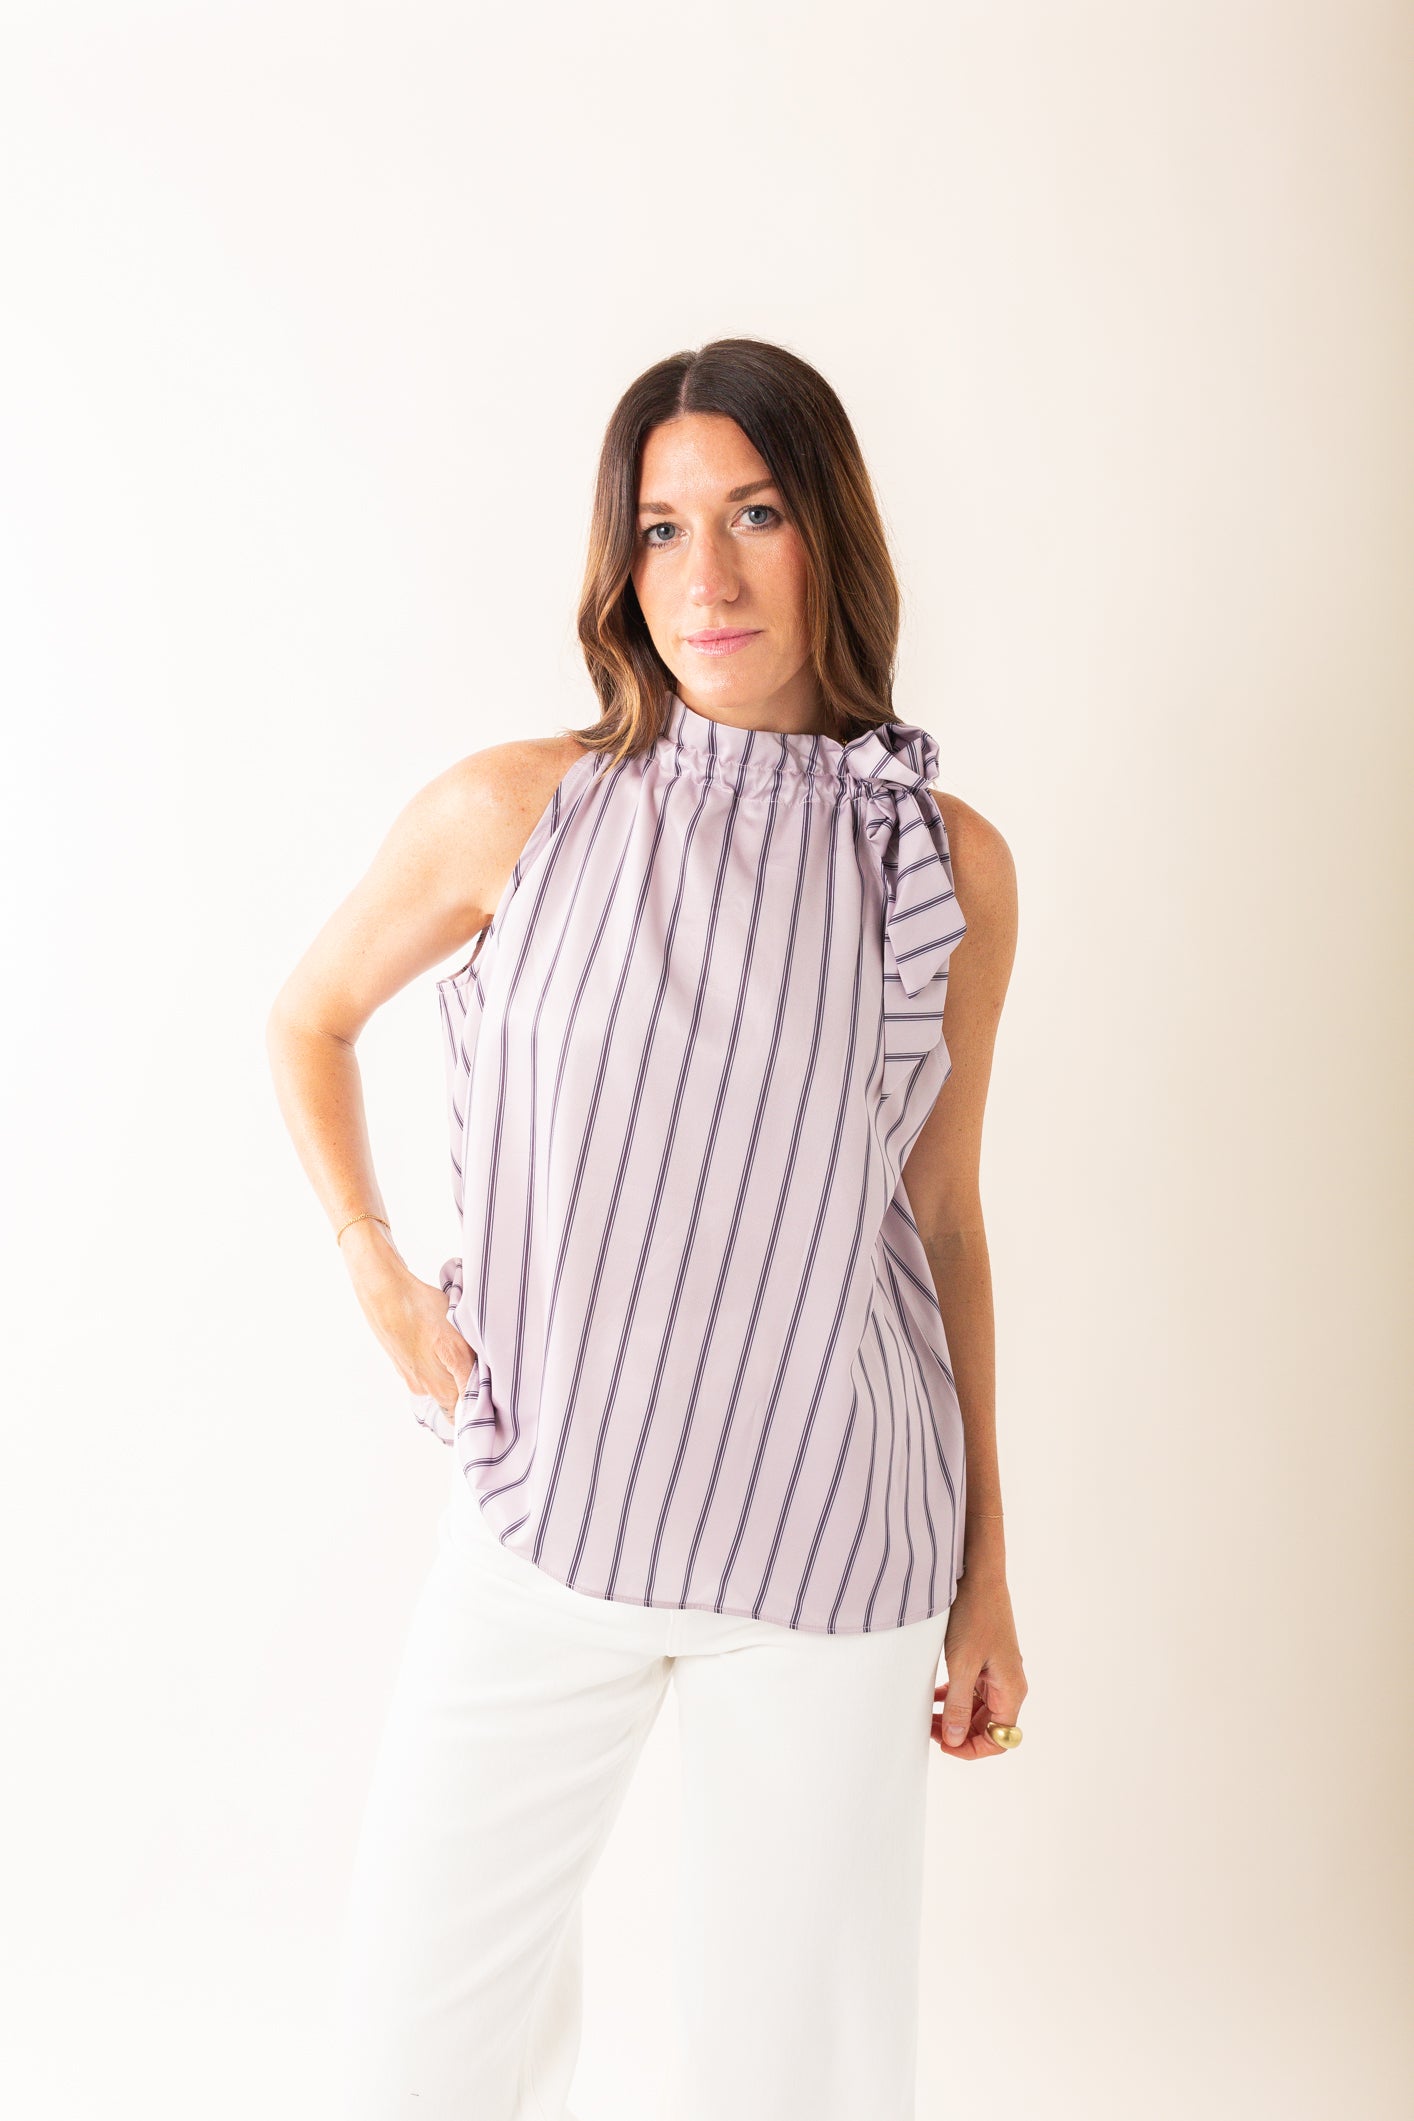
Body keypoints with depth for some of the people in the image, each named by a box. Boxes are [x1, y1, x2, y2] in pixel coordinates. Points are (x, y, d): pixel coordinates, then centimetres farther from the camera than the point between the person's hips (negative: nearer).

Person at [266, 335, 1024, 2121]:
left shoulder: (952, 864, -1)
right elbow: (308, 1017, 13)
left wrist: (986, 1562, 10)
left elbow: (940, 1215, 7)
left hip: (829, 1541, 0)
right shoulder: (515, 812, -4)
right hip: (549, 1508, 0)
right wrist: (374, 1270, 0)